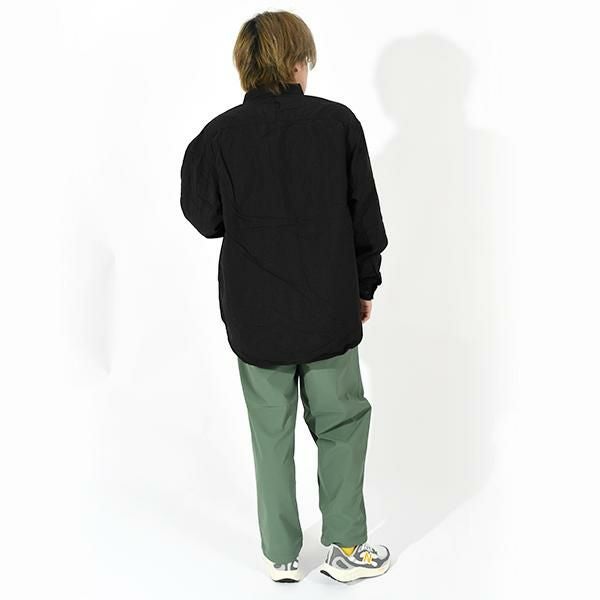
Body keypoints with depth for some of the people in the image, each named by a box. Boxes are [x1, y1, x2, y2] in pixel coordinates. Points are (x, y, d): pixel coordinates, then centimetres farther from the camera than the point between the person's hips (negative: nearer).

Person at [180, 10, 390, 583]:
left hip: (254, 315, 1)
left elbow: (206, 219, 2)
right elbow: (365, 214, -2)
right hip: (329, 309, -1)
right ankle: (346, 547, 23)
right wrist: (365, 285, 10)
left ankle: (282, 556, 25)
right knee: (342, 422, 16)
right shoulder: (337, 121, -7)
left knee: (271, 433, 14)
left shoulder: (219, 135, -7)